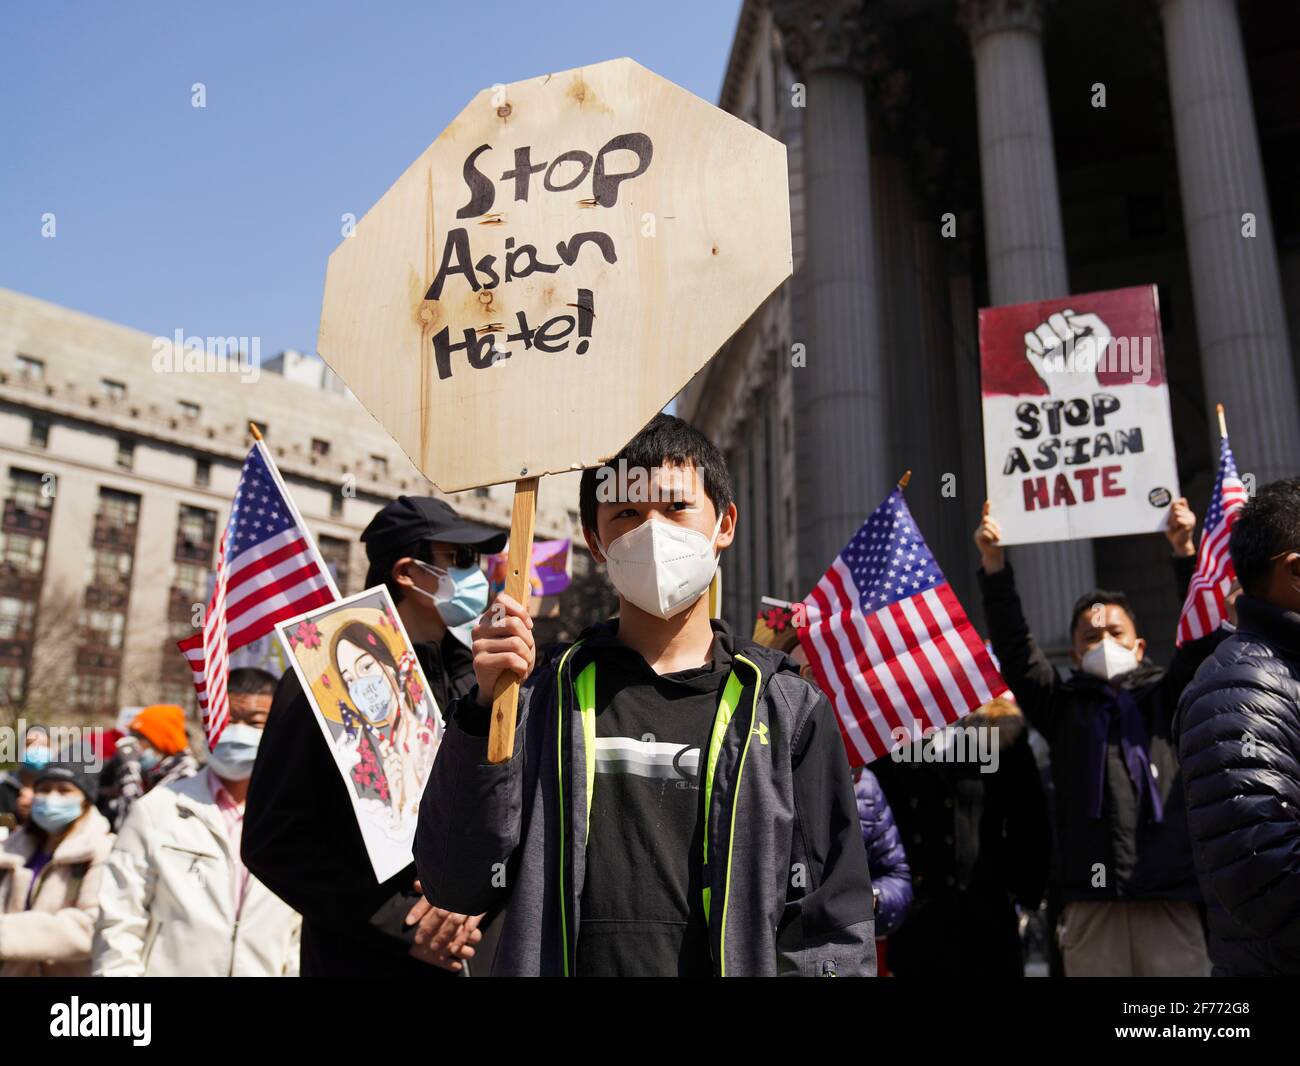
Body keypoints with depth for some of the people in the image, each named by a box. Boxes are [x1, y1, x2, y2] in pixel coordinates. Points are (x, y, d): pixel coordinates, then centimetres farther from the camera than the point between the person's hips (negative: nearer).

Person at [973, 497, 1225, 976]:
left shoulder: (1167, 695, 14)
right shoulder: (1061, 704, 13)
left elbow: (1204, 635, 3)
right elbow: (1013, 644, 4)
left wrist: (1185, 551, -6)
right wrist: (994, 566, -4)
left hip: (1171, 897, 0)